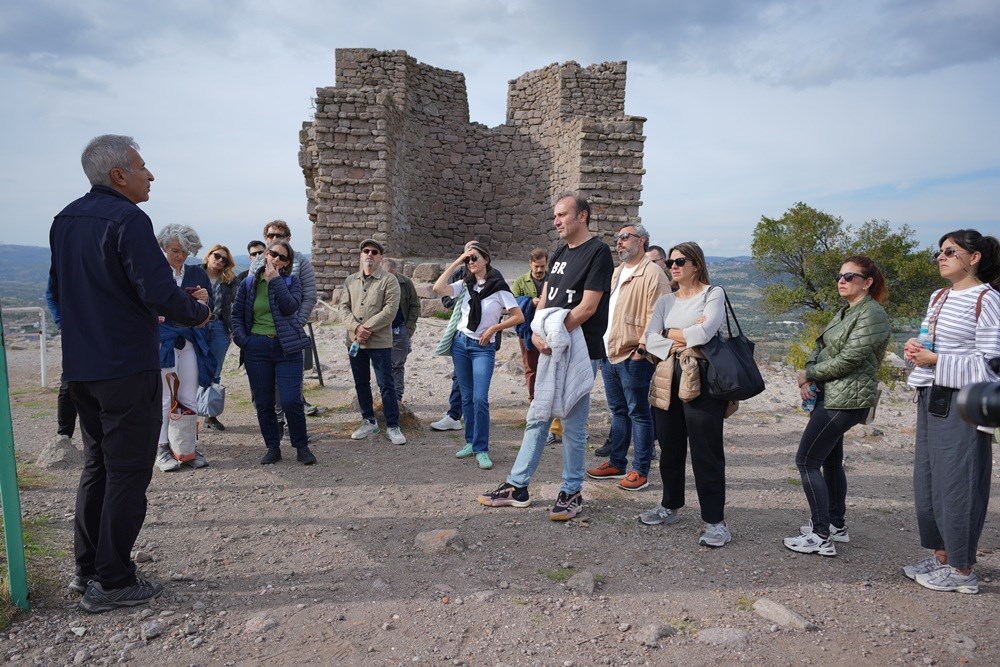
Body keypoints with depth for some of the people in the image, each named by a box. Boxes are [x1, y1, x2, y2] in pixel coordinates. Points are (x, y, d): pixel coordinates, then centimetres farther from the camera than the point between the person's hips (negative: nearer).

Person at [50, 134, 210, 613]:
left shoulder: (65, 220, 12)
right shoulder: (126, 219, -16)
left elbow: (57, 290, 19)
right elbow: (159, 292, -23)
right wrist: (199, 313, -5)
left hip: (80, 369, 9)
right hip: (127, 370, -9)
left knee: (97, 465, 19)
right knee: (127, 473, 1)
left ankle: (86, 569, 28)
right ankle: (111, 582, 9)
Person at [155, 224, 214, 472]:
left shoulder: (197, 273, 9)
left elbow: (211, 310, 10)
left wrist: (205, 300, -11)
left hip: (191, 342, 3)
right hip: (162, 341, -3)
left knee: (189, 399, 7)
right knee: (164, 399, 1)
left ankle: (188, 447, 15)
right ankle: (162, 449, 11)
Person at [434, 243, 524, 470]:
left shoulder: (499, 288, -6)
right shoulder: (465, 285, 6)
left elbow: (519, 317, -7)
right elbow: (438, 288, -10)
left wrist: (493, 328, -11)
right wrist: (455, 263, -7)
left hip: (483, 348, -4)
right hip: (460, 343, 4)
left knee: (480, 399, -13)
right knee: (467, 397, 10)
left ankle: (481, 450, -3)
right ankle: (471, 442, 22)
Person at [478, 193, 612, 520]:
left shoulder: (598, 252, -9)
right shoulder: (560, 254, 15)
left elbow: (587, 307, -16)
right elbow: (544, 300, 12)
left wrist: (553, 334, -13)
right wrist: (537, 332, -6)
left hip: (580, 351, -8)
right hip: (551, 347, 8)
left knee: (573, 425, 2)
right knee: (537, 418, 12)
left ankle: (571, 493, 17)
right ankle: (517, 487, 21)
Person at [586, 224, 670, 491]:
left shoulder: (653, 274, -10)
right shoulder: (616, 273, 18)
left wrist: (642, 348, -20)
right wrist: (601, 347, 15)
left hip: (633, 357, -8)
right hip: (609, 354, 9)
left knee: (638, 414, 1)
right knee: (618, 411, 16)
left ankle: (640, 471, 10)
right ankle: (616, 463, 27)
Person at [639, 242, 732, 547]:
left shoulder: (713, 294, 2)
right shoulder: (665, 301, 17)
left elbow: (705, 331, -15)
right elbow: (650, 339, 3)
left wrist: (671, 333, -1)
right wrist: (686, 337, -8)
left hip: (701, 380, -5)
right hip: (668, 381, 5)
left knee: (705, 452, -3)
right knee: (670, 449, 12)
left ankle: (715, 521, 5)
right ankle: (670, 506, 28)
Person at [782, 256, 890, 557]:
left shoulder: (872, 315, -14)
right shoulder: (845, 312, 16)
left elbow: (848, 360, -21)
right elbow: (820, 347, 12)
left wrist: (809, 374, -9)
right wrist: (809, 377, -6)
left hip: (845, 399, -10)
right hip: (829, 396, 10)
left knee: (807, 461, -10)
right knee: (830, 461, 18)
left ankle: (821, 537, -3)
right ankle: (836, 525, 31)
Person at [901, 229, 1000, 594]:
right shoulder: (938, 297, 15)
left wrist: (935, 360, -19)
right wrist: (914, 349, 1)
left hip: (962, 403, -8)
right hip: (930, 399, 8)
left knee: (956, 483, -2)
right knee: (926, 480, 12)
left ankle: (962, 570, 10)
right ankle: (941, 557, 26)